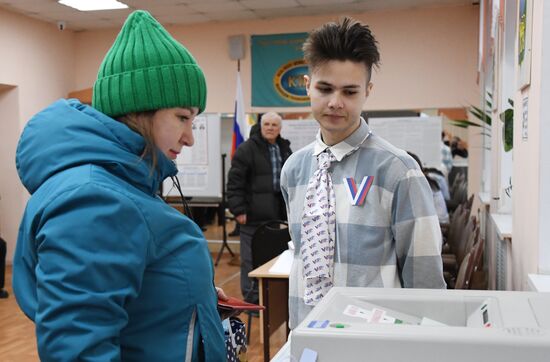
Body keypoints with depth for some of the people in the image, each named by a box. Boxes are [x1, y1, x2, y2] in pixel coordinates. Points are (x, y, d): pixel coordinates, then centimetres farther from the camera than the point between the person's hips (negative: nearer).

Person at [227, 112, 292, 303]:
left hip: (277, 215, 6)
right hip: (253, 215, -6)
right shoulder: (246, 149, -7)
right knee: (251, 259, -1)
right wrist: (239, 210, -15)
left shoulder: (285, 150, 16)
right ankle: (251, 299, 9)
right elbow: (235, 182, -10)